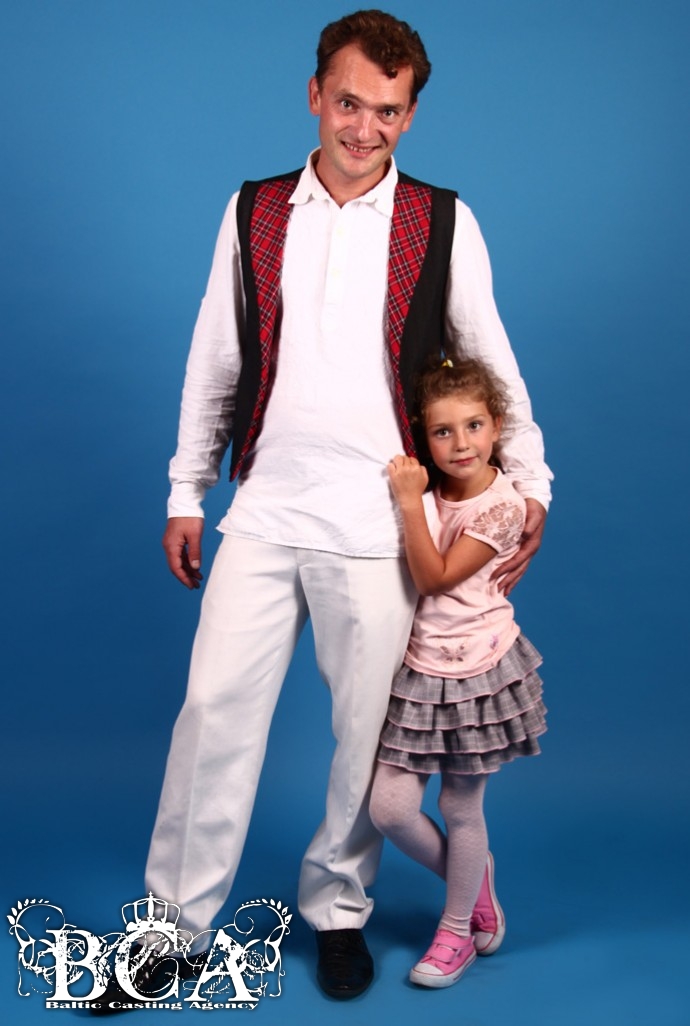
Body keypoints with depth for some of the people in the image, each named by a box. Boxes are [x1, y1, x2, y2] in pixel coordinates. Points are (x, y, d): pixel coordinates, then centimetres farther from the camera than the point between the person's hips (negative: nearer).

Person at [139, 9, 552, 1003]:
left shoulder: (444, 223, 2)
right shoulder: (253, 212, 8)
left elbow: (492, 364, 8)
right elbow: (215, 360, 11)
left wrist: (530, 485, 4)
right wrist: (188, 490, 11)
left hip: (378, 520, -1)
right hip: (264, 510, 2)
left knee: (368, 729, 6)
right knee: (215, 707, 1)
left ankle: (337, 911, 28)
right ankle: (176, 922, 16)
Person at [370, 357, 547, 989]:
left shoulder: (502, 505, -12)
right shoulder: (429, 490, 3)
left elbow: (435, 578, -18)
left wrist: (410, 502, -23)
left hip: (475, 671, -5)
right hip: (418, 669, 5)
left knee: (460, 808, 7)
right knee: (390, 808, 0)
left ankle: (458, 931, 28)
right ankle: (476, 879, 28)